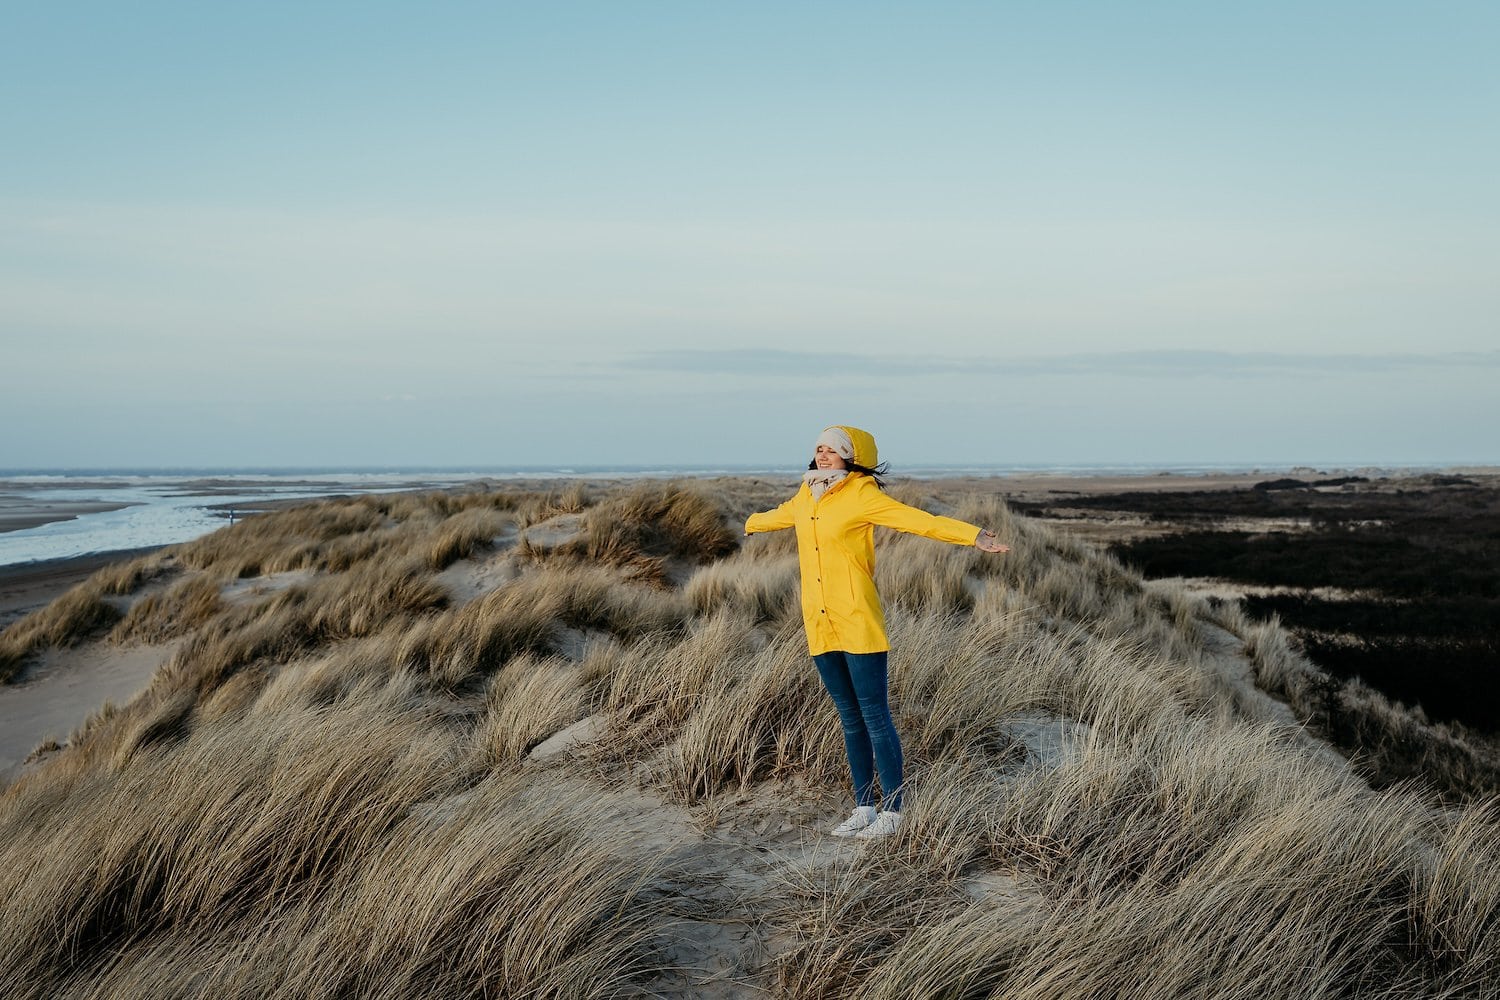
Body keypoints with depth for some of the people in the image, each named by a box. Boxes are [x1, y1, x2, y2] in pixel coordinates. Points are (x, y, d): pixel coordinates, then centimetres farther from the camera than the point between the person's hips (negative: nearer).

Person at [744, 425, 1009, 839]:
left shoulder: (861, 496, -9)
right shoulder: (806, 495, 11)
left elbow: (918, 520, -18)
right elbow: (782, 515, 34)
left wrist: (975, 536, -29)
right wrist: (753, 522, 54)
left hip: (858, 625, -6)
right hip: (819, 626, 6)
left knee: (875, 716, -4)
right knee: (850, 719, 12)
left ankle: (893, 811, 4)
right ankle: (864, 808, 20)